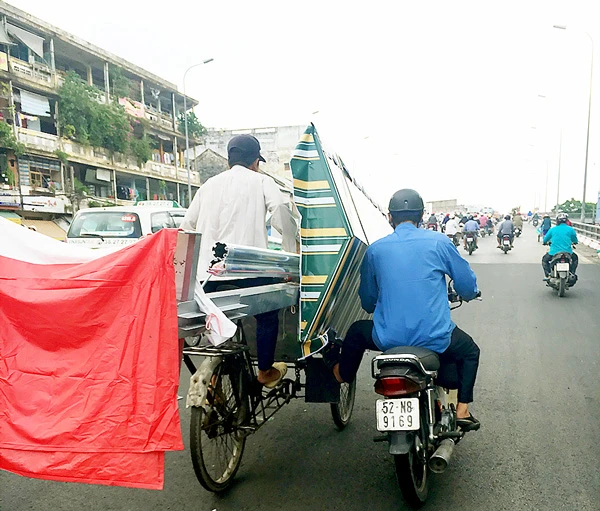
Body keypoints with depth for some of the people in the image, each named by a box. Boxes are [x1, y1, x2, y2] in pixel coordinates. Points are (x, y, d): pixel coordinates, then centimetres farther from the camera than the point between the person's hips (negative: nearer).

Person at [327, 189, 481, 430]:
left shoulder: (375, 249, 3)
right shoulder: (439, 242, -3)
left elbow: (367, 302, 12)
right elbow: (468, 287, 4)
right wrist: (469, 294, 29)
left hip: (388, 338, 1)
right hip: (435, 339, -1)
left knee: (356, 332, 33)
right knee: (470, 351, 32)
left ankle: (341, 373, 53)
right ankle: (462, 410, 24)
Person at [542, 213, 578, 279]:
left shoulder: (553, 229, 1)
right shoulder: (570, 229, 0)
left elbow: (545, 239, 7)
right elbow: (575, 241, 9)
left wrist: (546, 242, 31)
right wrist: (574, 242, 33)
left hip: (554, 253, -1)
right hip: (567, 252, 1)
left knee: (544, 259, 26)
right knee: (575, 258, 33)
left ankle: (547, 275, 7)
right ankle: (572, 273, 21)